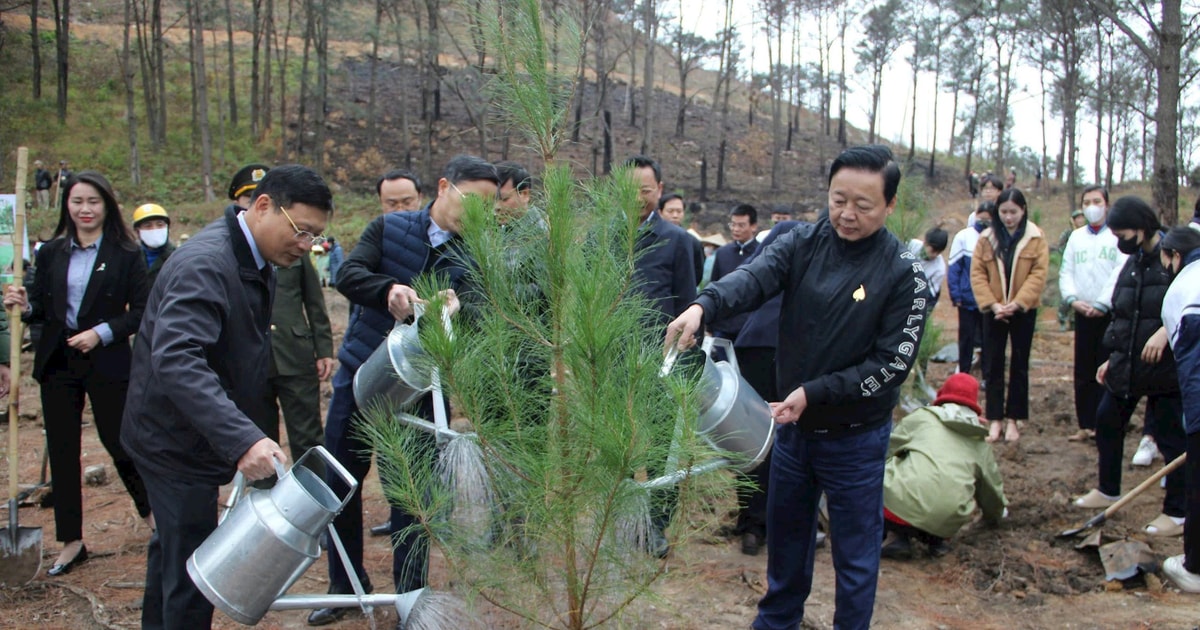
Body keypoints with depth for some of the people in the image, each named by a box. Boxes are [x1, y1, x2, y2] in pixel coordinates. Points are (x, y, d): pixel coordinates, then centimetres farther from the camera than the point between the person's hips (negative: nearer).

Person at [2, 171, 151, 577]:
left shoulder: (125, 255, -5)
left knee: (119, 443, 3)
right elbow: (41, 307, 11)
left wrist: (103, 332, -18)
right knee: (62, 451, 7)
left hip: (106, 363, -4)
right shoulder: (51, 253, 7)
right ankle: (71, 542, 18)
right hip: (57, 363, 4)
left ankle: (151, 512, 29)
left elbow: (141, 311, -7)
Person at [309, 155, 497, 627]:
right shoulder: (389, 228, -2)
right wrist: (389, 289, -36)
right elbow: (348, 275, -16)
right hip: (360, 375, 2)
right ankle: (345, 586, 31)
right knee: (340, 483, 11)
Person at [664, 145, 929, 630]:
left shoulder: (903, 274, -14)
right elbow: (754, 277, -24)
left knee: (855, 553, 11)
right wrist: (704, 306, -44)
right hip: (792, 425, 4)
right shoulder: (803, 244, -6)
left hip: (855, 438, -4)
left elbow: (892, 363, -16)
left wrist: (814, 393, -24)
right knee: (785, 535, 22)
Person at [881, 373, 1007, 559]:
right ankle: (935, 539, 10)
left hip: (904, 505, -4)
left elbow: (885, 450, 15)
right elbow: (992, 487, 38)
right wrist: (995, 515, 59)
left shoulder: (921, 417, 14)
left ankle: (897, 536, 4)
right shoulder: (980, 444, 25)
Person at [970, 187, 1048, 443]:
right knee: (992, 365, 3)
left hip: (1024, 310, -1)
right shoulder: (986, 238, 1)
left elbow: (1039, 273, -9)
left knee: (1020, 365, 7)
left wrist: (1017, 303, -19)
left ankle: (1013, 419, 15)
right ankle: (995, 419, 10)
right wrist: (992, 304, -15)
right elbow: (977, 273, -3)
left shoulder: (1036, 237, -3)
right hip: (993, 311, 1)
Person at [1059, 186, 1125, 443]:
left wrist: (1103, 304, -19)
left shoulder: (1118, 236, -2)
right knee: (1083, 373, 6)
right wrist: (1072, 299, -8)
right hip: (1082, 313, 4)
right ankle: (1085, 425, 12)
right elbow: (1066, 272, 9)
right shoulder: (1076, 237, 13)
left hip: (1110, 313, -4)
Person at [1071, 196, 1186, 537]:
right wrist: (1114, 358, 19)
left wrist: (1166, 331, -27)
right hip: (1129, 365, 8)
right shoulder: (1133, 262, 11)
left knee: (1171, 435, -1)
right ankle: (1107, 490, 32)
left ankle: (1177, 512, 12)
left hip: (1166, 366, -8)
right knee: (1107, 422, 14)